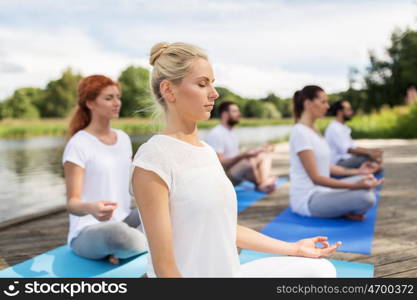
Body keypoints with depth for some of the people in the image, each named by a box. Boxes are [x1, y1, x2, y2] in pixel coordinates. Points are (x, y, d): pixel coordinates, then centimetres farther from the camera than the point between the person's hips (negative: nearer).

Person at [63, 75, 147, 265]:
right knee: (117, 231, -39)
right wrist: (90, 208, -38)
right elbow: (73, 202, -16)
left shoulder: (123, 138, 8)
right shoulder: (79, 144, -12)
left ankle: (123, 251, -6)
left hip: (124, 222, 7)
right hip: (88, 233, -6)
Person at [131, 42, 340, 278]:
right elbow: (164, 265, -18)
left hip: (230, 271, 7)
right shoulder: (155, 157, -19)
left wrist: (294, 248, 12)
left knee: (320, 270, 2)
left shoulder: (208, 151, 5)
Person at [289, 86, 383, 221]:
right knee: (365, 198, -25)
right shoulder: (300, 132, -19)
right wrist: (353, 185, -27)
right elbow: (315, 178, -22)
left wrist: (357, 172, 13)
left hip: (321, 190, 10)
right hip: (306, 199, -10)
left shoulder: (313, 130, 12)